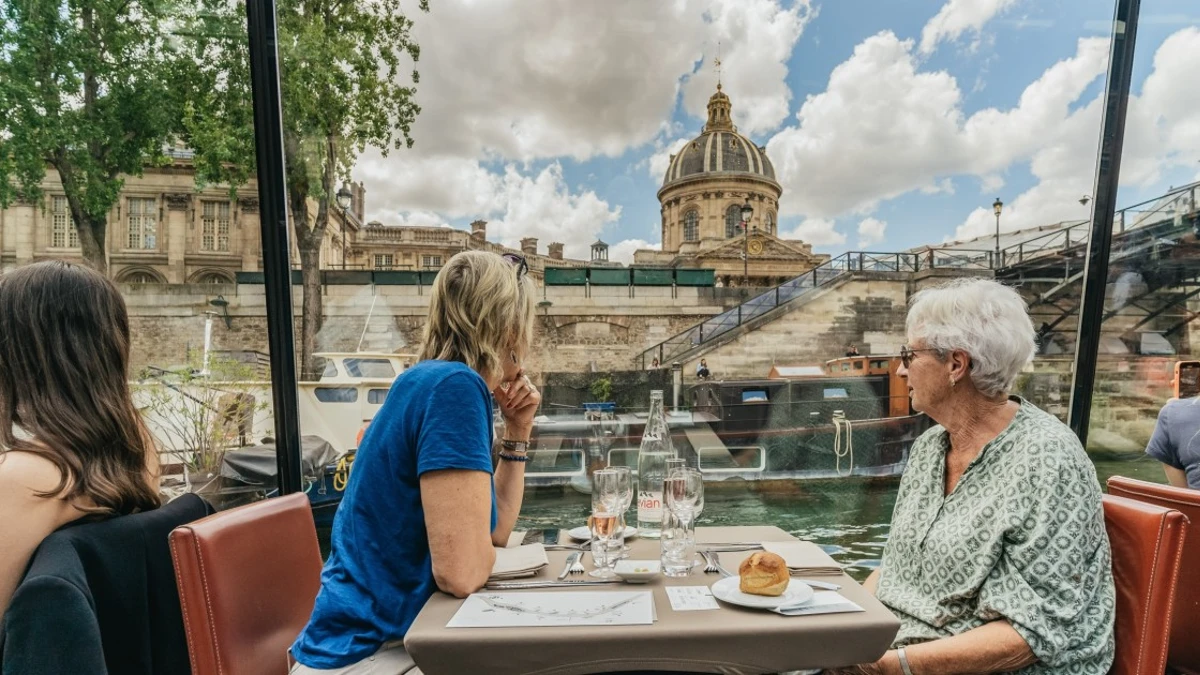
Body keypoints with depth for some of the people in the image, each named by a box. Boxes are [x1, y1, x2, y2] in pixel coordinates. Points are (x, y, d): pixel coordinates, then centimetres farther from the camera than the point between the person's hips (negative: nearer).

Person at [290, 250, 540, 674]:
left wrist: (517, 432, 3)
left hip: (401, 634, 8)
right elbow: (462, 570, -28)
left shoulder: (449, 385, 4)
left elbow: (494, 530, 12)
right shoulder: (453, 385, -23)